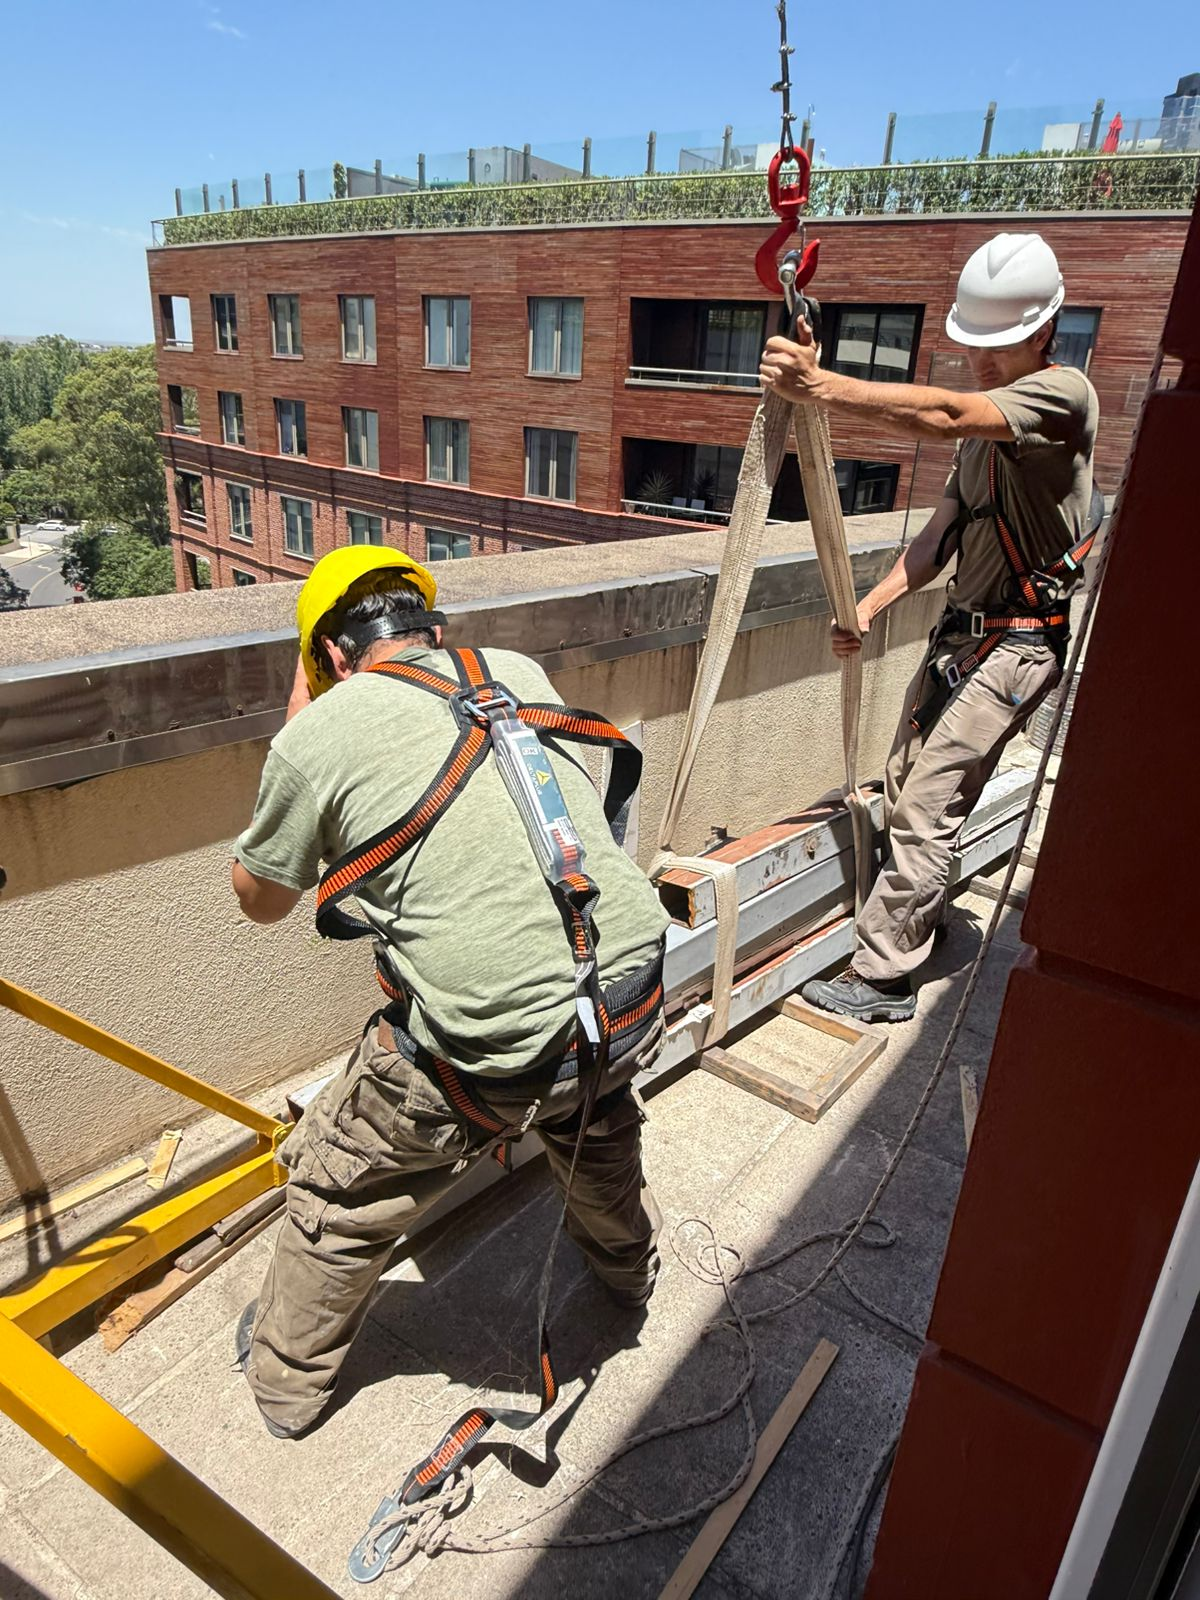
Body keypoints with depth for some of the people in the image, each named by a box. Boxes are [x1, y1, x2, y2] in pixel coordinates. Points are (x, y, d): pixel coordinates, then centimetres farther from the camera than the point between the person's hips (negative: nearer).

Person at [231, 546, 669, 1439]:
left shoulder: (320, 735, -5)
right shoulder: (522, 673, 9)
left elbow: (260, 901, 13)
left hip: (494, 1055, -5)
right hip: (635, 998, 6)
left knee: (338, 1195, 23)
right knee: (593, 1113, 40)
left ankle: (286, 1380, 48)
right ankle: (632, 1269, 64)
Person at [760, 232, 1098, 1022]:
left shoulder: (1063, 393, -14)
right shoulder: (988, 422, 14)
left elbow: (941, 415, -33)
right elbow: (941, 535, 9)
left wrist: (820, 385, -39)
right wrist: (871, 605, -4)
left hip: (1018, 644, -9)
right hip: (961, 631, 9)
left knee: (927, 805, -11)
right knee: (908, 786, 15)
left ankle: (883, 975, -2)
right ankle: (920, 916, 34)